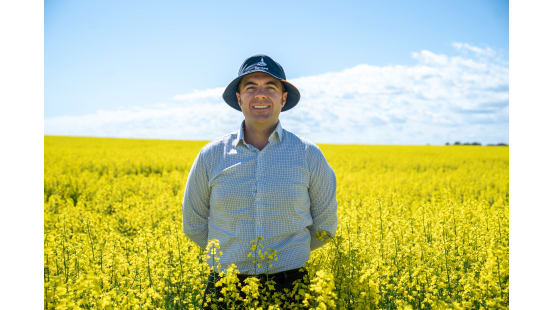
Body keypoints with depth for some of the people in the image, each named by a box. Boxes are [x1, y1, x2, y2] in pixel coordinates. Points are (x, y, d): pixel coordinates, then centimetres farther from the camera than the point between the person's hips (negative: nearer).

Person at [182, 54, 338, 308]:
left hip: (289, 287, 0)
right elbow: (194, 224, 10)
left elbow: (324, 226, 8)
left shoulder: (309, 156, -3)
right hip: (225, 287, 1)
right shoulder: (211, 156, -2)